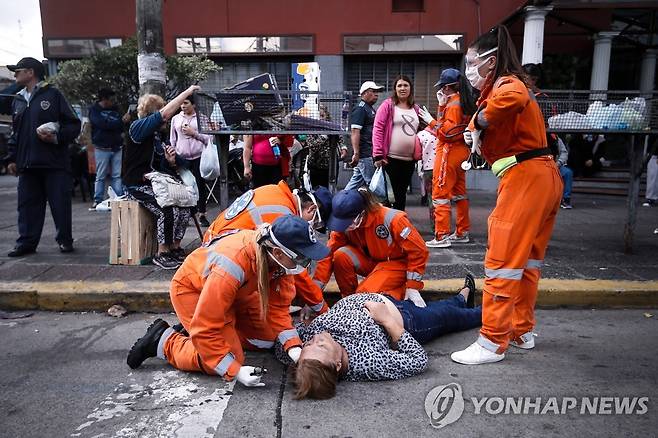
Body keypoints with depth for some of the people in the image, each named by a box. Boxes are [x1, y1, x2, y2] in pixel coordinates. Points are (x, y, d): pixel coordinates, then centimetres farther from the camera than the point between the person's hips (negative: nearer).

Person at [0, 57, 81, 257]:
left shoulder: (52, 94, 1)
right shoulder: (17, 100, 18)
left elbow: (73, 124, -3)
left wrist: (57, 137, -18)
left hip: (55, 163, -5)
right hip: (27, 165, 6)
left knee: (60, 204, 0)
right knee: (28, 205, 7)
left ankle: (65, 240, 13)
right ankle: (26, 242, 15)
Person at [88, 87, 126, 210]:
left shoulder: (114, 109, 15)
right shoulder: (94, 110, 0)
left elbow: (121, 128, 12)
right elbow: (103, 124, -17)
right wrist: (121, 121, -13)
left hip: (116, 148, 4)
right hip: (102, 148, -4)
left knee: (117, 176, 1)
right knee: (101, 177, 0)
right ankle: (97, 201, 6)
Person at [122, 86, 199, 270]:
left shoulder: (156, 134, 14)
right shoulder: (138, 127, -9)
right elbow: (165, 113, -23)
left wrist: (171, 161, -7)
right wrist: (188, 91, -18)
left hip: (155, 183, 8)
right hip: (137, 185, -8)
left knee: (184, 207, -11)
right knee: (169, 210, -27)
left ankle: (175, 248, 2)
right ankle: (162, 254, -12)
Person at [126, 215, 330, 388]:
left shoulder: (280, 257, -23)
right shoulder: (234, 265, -42)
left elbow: (278, 306, -12)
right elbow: (205, 329, -35)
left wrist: (293, 347, -23)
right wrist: (235, 371, -34)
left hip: (235, 290, 7)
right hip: (191, 289, -7)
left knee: (268, 339, 7)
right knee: (231, 357, -16)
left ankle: (191, 329, 19)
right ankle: (164, 341, 4)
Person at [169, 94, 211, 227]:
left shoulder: (201, 117, 3)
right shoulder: (176, 118, 11)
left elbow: (208, 138, -1)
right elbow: (172, 139, 16)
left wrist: (194, 133, -11)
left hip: (198, 157, -2)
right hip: (181, 158, 2)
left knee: (200, 185, 2)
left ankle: (202, 214, 12)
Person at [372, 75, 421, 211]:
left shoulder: (415, 108, 15)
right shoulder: (388, 105, -1)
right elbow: (377, 129, -8)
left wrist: (419, 152, 10)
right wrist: (378, 154, -15)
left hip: (410, 159, 5)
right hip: (392, 158, -5)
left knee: (402, 192, 11)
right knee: (398, 193, -2)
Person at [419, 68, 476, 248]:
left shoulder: (453, 104, -14)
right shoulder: (464, 102, 14)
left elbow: (448, 132, -19)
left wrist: (430, 121, -14)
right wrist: (442, 105, 4)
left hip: (449, 151, -10)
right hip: (461, 150, 10)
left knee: (440, 193, -7)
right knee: (459, 192, 15)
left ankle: (442, 236, -7)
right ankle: (462, 233, 23)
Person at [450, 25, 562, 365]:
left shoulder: (505, 84, -8)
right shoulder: (504, 86, 22)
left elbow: (515, 97, -34)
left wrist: (480, 122, -20)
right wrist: (479, 137, 4)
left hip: (525, 178, -11)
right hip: (544, 176, 11)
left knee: (502, 261, -6)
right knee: (528, 259, 16)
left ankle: (493, 343, 1)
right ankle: (522, 331, 28)